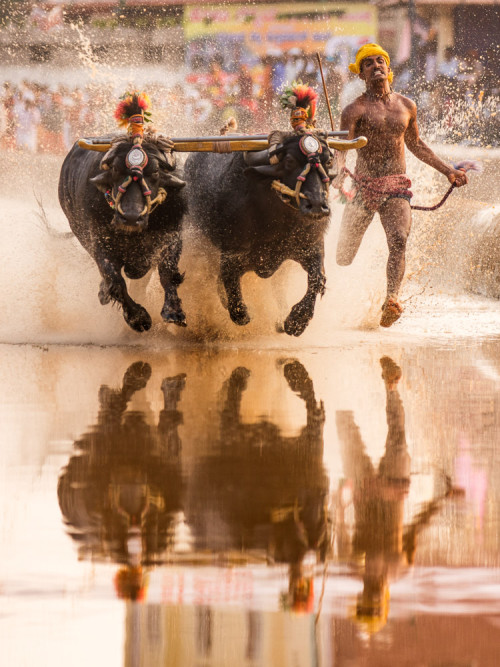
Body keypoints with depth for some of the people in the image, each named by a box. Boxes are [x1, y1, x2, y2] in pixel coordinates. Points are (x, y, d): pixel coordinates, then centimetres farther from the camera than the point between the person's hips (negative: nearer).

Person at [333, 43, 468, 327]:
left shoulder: (407, 106, 11)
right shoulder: (356, 109, -3)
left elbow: (415, 144, 27)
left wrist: (447, 169, 29)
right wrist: (340, 173, -37)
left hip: (397, 187, 2)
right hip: (364, 185, -2)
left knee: (398, 241, -22)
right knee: (345, 253, -2)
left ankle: (392, 302, -32)